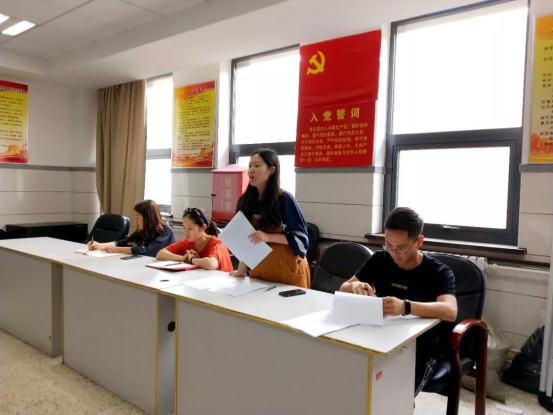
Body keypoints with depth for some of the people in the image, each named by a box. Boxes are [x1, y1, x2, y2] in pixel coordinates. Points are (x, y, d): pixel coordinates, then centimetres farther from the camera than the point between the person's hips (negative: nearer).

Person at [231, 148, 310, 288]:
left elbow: (301, 237, -13)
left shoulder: (285, 199, -14)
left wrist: (268, 237, -23)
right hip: (259, 269, 5)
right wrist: (241, 270, 3)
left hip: (288, 270, -4)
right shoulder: (245, 200, 0)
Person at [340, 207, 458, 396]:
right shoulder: (380, 260, 3)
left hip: (421, 350, -3)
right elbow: (344, 288, 4)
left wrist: (405, 307, -44)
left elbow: (450, 311, -27)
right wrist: (355, 286, -20)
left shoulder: (439, 272, -8)